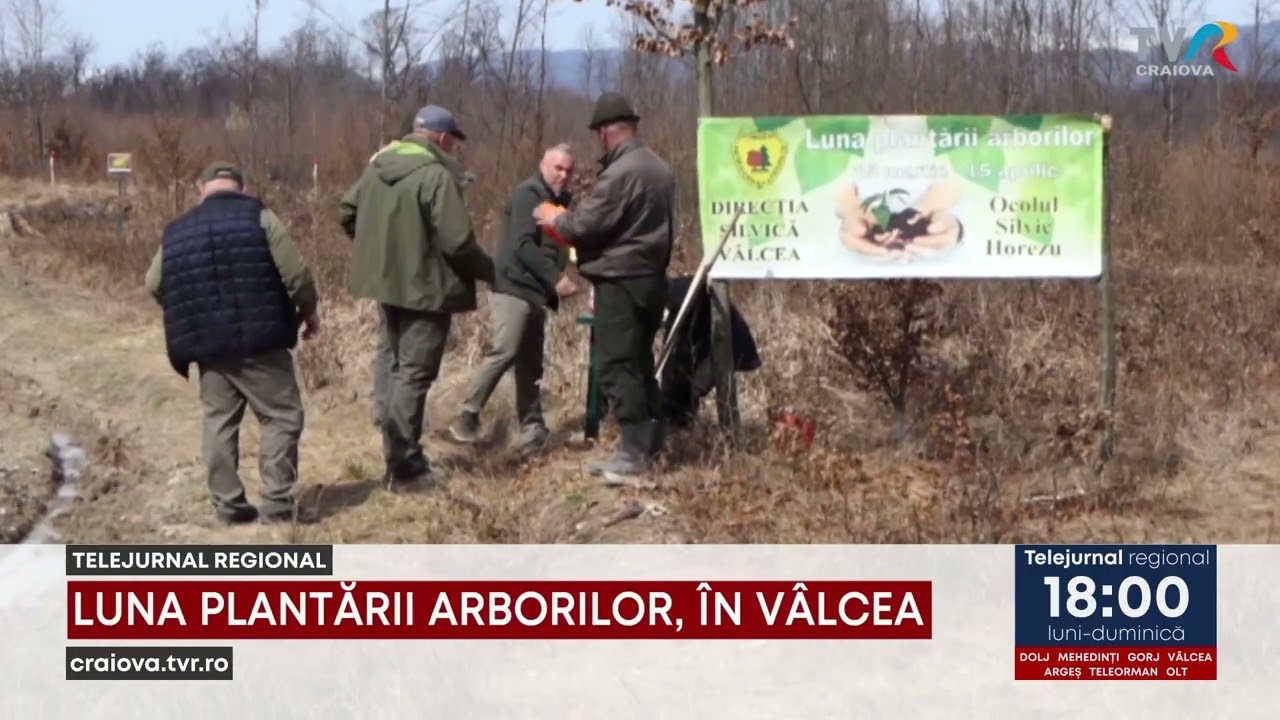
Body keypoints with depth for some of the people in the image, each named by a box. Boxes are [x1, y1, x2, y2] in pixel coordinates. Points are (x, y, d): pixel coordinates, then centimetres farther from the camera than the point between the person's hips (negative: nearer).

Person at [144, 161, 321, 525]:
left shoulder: (177, 231, 10)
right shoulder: (258, 217, -4)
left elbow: (155, 284, 15)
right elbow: (295, 271, -10)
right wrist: (310, 308, 7)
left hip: (206, 344, 5)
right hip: (259, 339, -4)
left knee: (219, 421, 12)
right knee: (282, 417, 2)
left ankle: (228, 504, 11)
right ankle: (276, 503, -6)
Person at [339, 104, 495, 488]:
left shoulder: (379, 165, 7)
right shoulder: (436, 175, -19)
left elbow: (347, 211, 15)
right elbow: (457, 242, -22)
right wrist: (490, 270, -6)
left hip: (387, 284, 8)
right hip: (425, 288, -8)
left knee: (400, 368, 19)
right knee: (415, 374, -3)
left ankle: (401, 456, 25)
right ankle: (404, 466, -1)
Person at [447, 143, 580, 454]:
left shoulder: (560, 201, 18)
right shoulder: (528, 194, -9)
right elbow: (522, 244, -19)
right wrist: (555, 278, -25)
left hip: (536, 291, 9)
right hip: (514, 286, -9)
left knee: (530, 364, 8)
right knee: (505, 352, -19)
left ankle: (532, 432, 10)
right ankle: (468, 414, -11)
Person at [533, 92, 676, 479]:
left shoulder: (620, 173, -19)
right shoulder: (659, 167, 13)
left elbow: (585, 225, -17)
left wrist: (555, 217, 3)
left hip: (621, 280, -10)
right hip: (651, 276, 10)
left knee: (617, 365, -6)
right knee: (639, 361, 15)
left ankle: (635, 450, -6)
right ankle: (651, 439, 19)